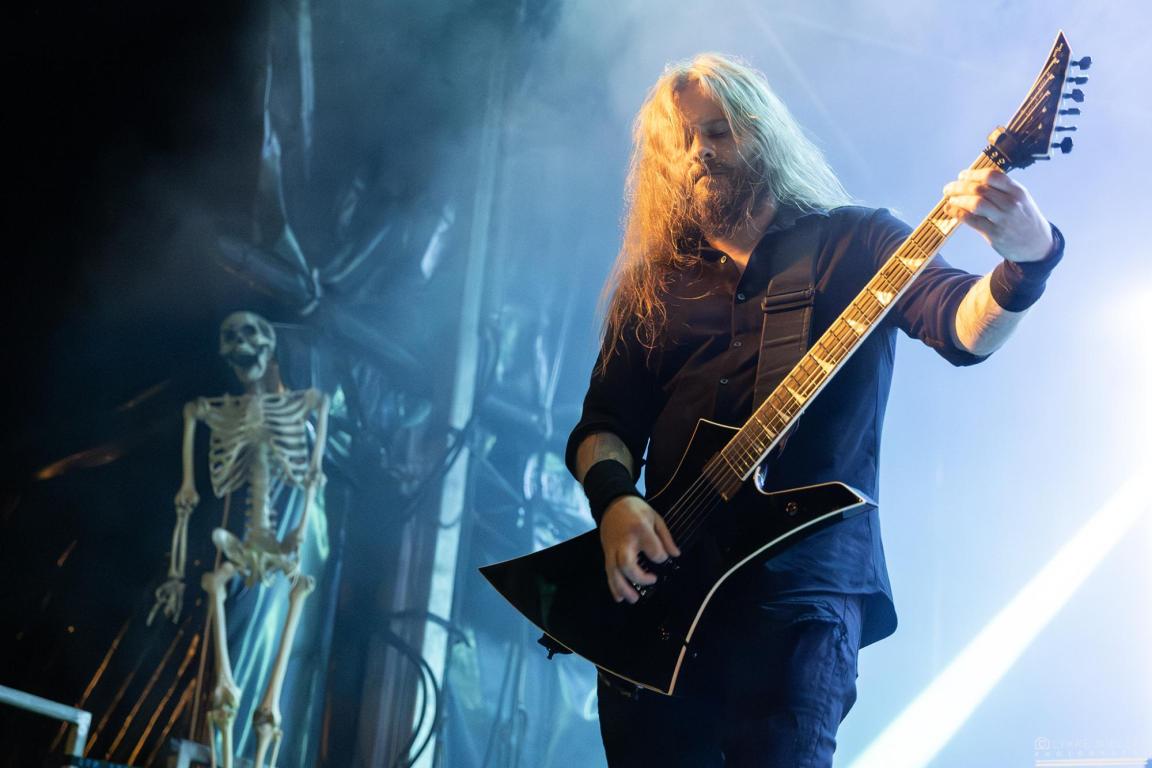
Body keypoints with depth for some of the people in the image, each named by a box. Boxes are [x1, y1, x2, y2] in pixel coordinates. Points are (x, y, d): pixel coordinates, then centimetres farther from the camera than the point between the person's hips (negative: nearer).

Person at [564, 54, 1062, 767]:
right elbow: (602, 425, 14)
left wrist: (1026, 262, -33)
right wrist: (615, 499, -9)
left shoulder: (854, 243, 6)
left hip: (802, 581, -4)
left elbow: (963, 325, -10)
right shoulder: (651, 285, 16)